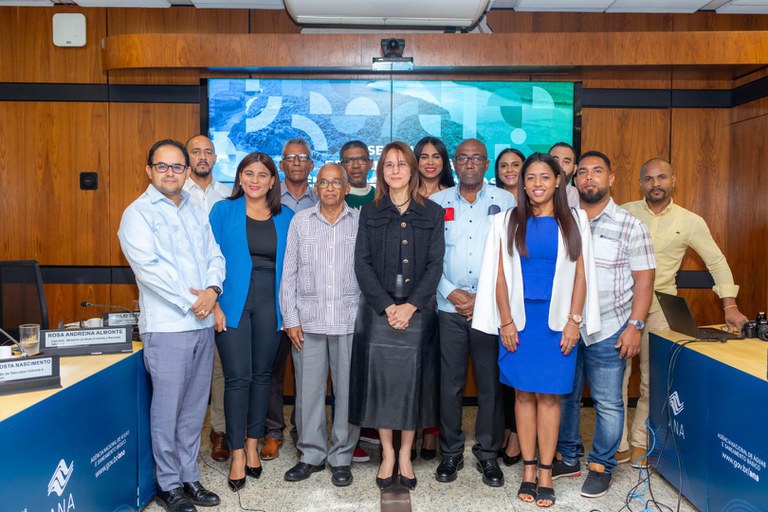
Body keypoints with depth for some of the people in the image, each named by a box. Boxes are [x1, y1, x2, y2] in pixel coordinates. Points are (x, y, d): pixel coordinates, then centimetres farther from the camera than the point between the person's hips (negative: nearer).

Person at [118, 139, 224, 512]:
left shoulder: (197, 212, 15)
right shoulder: (138, 213, -4)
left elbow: (215, 256, 11)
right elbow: (148, 267, -14)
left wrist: (212, 289, -8)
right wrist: (190, 301, -15)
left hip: (203, 323, 6)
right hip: (166, 326, -6)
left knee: (194, 408, 13)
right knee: (167, 409, 3)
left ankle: (189, 478, 26)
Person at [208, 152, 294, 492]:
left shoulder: (286, 218, 7)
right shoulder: (223, 211, 2)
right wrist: (214, 303, -10)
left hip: (270, 304, 2)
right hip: (233, 303, -2)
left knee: (262, 374, 11)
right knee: (237, 377, -1)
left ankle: (253, 444, 26)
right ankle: (237, 454, 12)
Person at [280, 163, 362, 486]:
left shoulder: (361, 222, 5)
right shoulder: (300, 221, 8)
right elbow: (289, 273, 7)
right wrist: (290, 319, 1)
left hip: (350, 321, -1)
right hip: (307, 321, 1)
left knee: (348, 390, 5)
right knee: (308, 390, 7)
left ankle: (341, 457, 20)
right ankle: (312, 454, 24)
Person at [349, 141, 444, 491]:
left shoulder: (432, 213, 6)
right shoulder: (369, 213, 8)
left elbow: (435, 264, -1)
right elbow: (362, 264, 0)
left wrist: (410, 305, -12)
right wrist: (386, 306, -11)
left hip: (417, 312, 0)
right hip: (378, 311, 0)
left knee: (412, 380, 5)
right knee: (380, 379, 3)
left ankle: (405, 455, 20)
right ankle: (387, 454, 19)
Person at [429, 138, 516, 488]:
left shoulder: (505, 201, 4)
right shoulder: (437, 202, 7)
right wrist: (451, 292, -6)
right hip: (449, 305, 1)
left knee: (491, 382, 5)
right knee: (449, 382, 5)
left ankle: (488, 453, 22)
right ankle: (451, 452, 21)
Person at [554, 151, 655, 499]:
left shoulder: (630, 226, 0)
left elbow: (644, 279, -2)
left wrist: (635, 326, -9)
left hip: (608, 330, -3)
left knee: (608, 402, 5)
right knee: (564, 396, 12)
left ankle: (602, 466, 23)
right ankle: (568, 459, 29)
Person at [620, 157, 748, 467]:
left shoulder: (690, 222, 2)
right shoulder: (623, 214, 1)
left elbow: (717, 262, 8)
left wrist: (730, 305, 0)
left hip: (661, 308, 1)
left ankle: (640, 442, 23)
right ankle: (615, 444, 14)